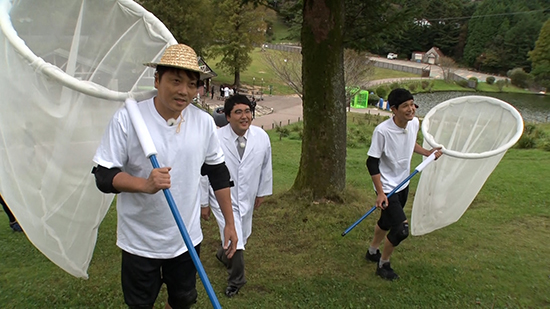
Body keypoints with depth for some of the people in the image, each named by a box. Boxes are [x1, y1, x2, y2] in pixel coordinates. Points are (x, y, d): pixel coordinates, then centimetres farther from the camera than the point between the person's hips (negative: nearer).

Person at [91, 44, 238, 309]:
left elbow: (219, 173, 4)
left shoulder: (204, 122, -5)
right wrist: (145, 185, -31)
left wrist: (229, 223, 6)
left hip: (187, 239, 3)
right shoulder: (126, 119, -15)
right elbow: (104, 176, -12)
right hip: (140, 241, -2)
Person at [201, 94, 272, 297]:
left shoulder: (262, 137, -11)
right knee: (235, 240, -8)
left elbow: (265, 166, 4)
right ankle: (236, 281, 20)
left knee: (242, 237, 21)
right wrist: (204, 202, -4)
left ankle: (223, 255, 56)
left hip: (247, 197, 5)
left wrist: (262, 192, 10)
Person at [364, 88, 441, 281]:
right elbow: (372, 163, -21)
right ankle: (383, 265, 15)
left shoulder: (414, 123, -6)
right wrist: (380, 193, -22)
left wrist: (427, 153, 6)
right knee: (402, 229, -11)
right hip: (387, 187, -7)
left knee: (387, 222, 23)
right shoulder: (382, 131, -27)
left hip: (403, 184, 7)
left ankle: (372, 252, 48)